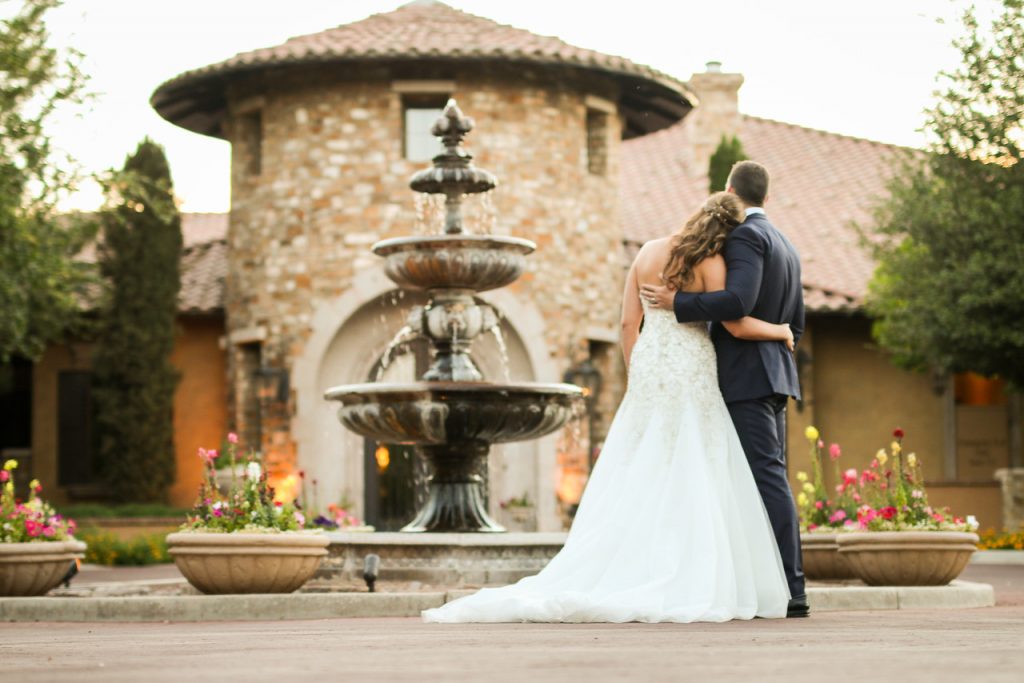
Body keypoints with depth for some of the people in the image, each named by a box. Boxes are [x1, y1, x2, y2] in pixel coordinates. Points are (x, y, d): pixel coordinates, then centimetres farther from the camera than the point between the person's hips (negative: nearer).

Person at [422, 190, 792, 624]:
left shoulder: (648, 252, 9)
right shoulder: (710, 262, -8)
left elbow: (629, 321, 10)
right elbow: (736, 325, -10)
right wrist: (781, 331, 8)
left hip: (648, 368, 5)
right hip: (691, 374, -5)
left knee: (635, 479, 8)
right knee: (694, 484, -2)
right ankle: (693, 588, -5)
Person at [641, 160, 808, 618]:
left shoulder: (745, 236, -9)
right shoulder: (785, 247, 20)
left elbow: (738, 300, -24)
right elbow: (796, 324, 22)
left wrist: (677, 303, -17)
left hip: (745, 378, -10)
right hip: (773, 378, 10)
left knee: (767, 478, -11)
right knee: (770, 480, 9)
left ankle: (791, 592, -13)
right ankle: (785, 585, 8)